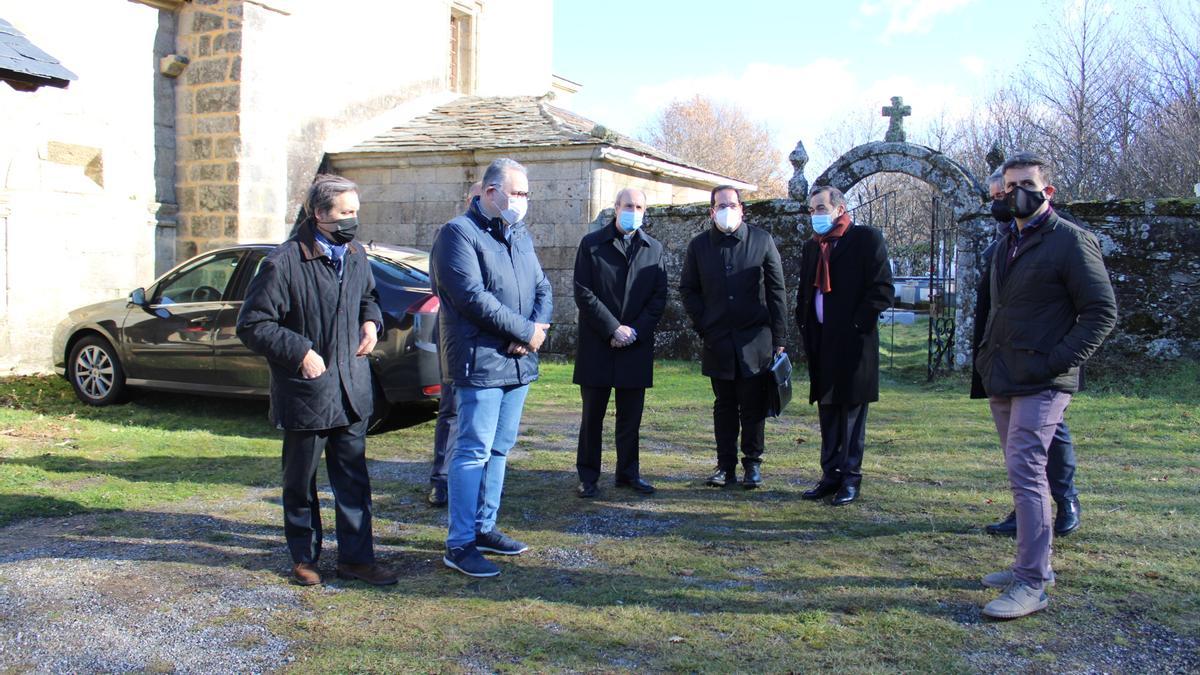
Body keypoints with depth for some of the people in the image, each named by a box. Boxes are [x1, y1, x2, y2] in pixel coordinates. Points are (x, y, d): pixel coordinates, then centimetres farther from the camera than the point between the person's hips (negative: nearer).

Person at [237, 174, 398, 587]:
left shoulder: (356, 256, 7)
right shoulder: (283, 263, -15)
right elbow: (252, 324, -11)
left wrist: (371, 322, 4)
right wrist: (300, 352, -18)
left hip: (351, 391, 5)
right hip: (305, 394, -5)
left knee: (354, 480, 9)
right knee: (300, 483, 11)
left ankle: (356, 557, 19)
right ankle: (304, 558, 27)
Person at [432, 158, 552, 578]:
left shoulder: (520, 236, 17)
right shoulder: (459, 234, -9)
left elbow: (542, 288, 14)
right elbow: (474, 297, -18)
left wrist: (537, 330, -6)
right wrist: (526, 331, -14)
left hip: (519, 362, 8)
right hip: (480, 362, -8)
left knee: (499, 450, 14)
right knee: (473, 452, -6)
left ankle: (484, 528, 25)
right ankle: (459, 544, 0)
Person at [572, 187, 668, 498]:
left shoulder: (653, 248, 10)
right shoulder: (591, 244, 1)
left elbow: (659, 297, 6)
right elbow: (583, 293, -6)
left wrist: (635, 331, -8)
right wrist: (613, 329, -12)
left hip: (637, 345, 2)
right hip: (596, 345, -2)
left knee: (631, 415, 8)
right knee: (592, 415, 4)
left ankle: (628, 473, 19)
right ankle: (587, 476, 12)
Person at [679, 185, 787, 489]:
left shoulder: (762, 241, 1)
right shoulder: (698, 245, 6)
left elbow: (777, 291, 2)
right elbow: (687, 289, 13)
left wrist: (779, 338, -2)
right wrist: (703, 324, 1)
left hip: (755, 341, -2)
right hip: (718, 341, 2)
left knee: (753, 407, 2)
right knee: (724, 406, 8)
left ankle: (753, 464, 14)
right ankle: (726, 465, 15)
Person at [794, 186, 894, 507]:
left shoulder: (866, 239, -4)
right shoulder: (811, 247, 17)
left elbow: (882, 290, -10)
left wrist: (856, 324, -14)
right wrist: (805, 328, 8)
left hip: (853, 342, -6)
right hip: (821, 344, 7)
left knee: (852, 411, 0)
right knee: (827, 412, 11)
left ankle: (851, 478, 7)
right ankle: (831, 474, 19)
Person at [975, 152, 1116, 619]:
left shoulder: (1071, 241, -8)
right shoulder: (1007, 244, 17)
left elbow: (1102, 312, -11)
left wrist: (1057, 361, -18)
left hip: (1041, 384, -8)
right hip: (1003, 382, 8)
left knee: (1025, 474, -13)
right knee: (1024, 474, 14)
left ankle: (1031, 585, -9)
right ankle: (1034, 563, 25)